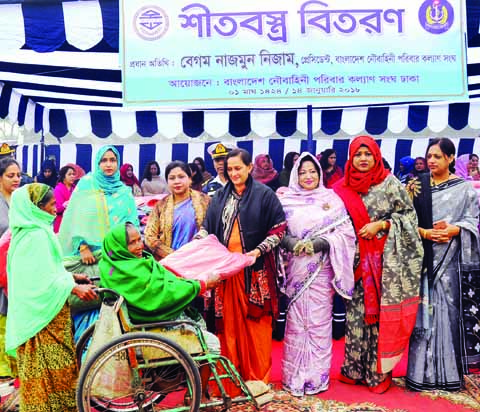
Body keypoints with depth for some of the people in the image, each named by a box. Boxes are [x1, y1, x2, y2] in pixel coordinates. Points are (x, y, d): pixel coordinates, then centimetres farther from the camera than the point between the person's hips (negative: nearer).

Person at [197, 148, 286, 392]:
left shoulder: (264, 194, 1)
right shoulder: (220, 197, 14)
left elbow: (280, 227, -2)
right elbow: (207, 227, 13)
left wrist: (259, 250, -13)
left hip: (254, 269, -3)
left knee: (255, 322, 1)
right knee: (228, 322, 6)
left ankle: (257, 376, 15)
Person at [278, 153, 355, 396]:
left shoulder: (332, 199, 5)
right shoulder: (286, 201, 6)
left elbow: (345, 232, -1)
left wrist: (319, 244, -14)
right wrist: (293, 243, -15)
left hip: (322, 270, 0)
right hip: (296, 269, 0)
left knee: (319, 321, 4)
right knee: (296, 321, 3)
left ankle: (317, 377, 17)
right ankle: (295, 377, 15)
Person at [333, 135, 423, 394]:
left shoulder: (389, 183, -1)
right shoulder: (343, 188, 6)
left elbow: (409, 214, -1)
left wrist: (380, 225, -13)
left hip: (385, 260, -2)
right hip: (358, 259, 3)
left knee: (382, 312, 1)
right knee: (357, 312, 7)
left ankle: (379, 372, 15)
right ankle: (355, 369, 21)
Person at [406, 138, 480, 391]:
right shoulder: (417, 186, 8)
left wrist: (452, 230, -18)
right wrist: (425, 233, -14)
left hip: (451, 259, 0)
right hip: (423, 257, 1)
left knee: (450, 309, 2)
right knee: (425, 310, 1)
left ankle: (449, 372, 14)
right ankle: (423, 371, 9)